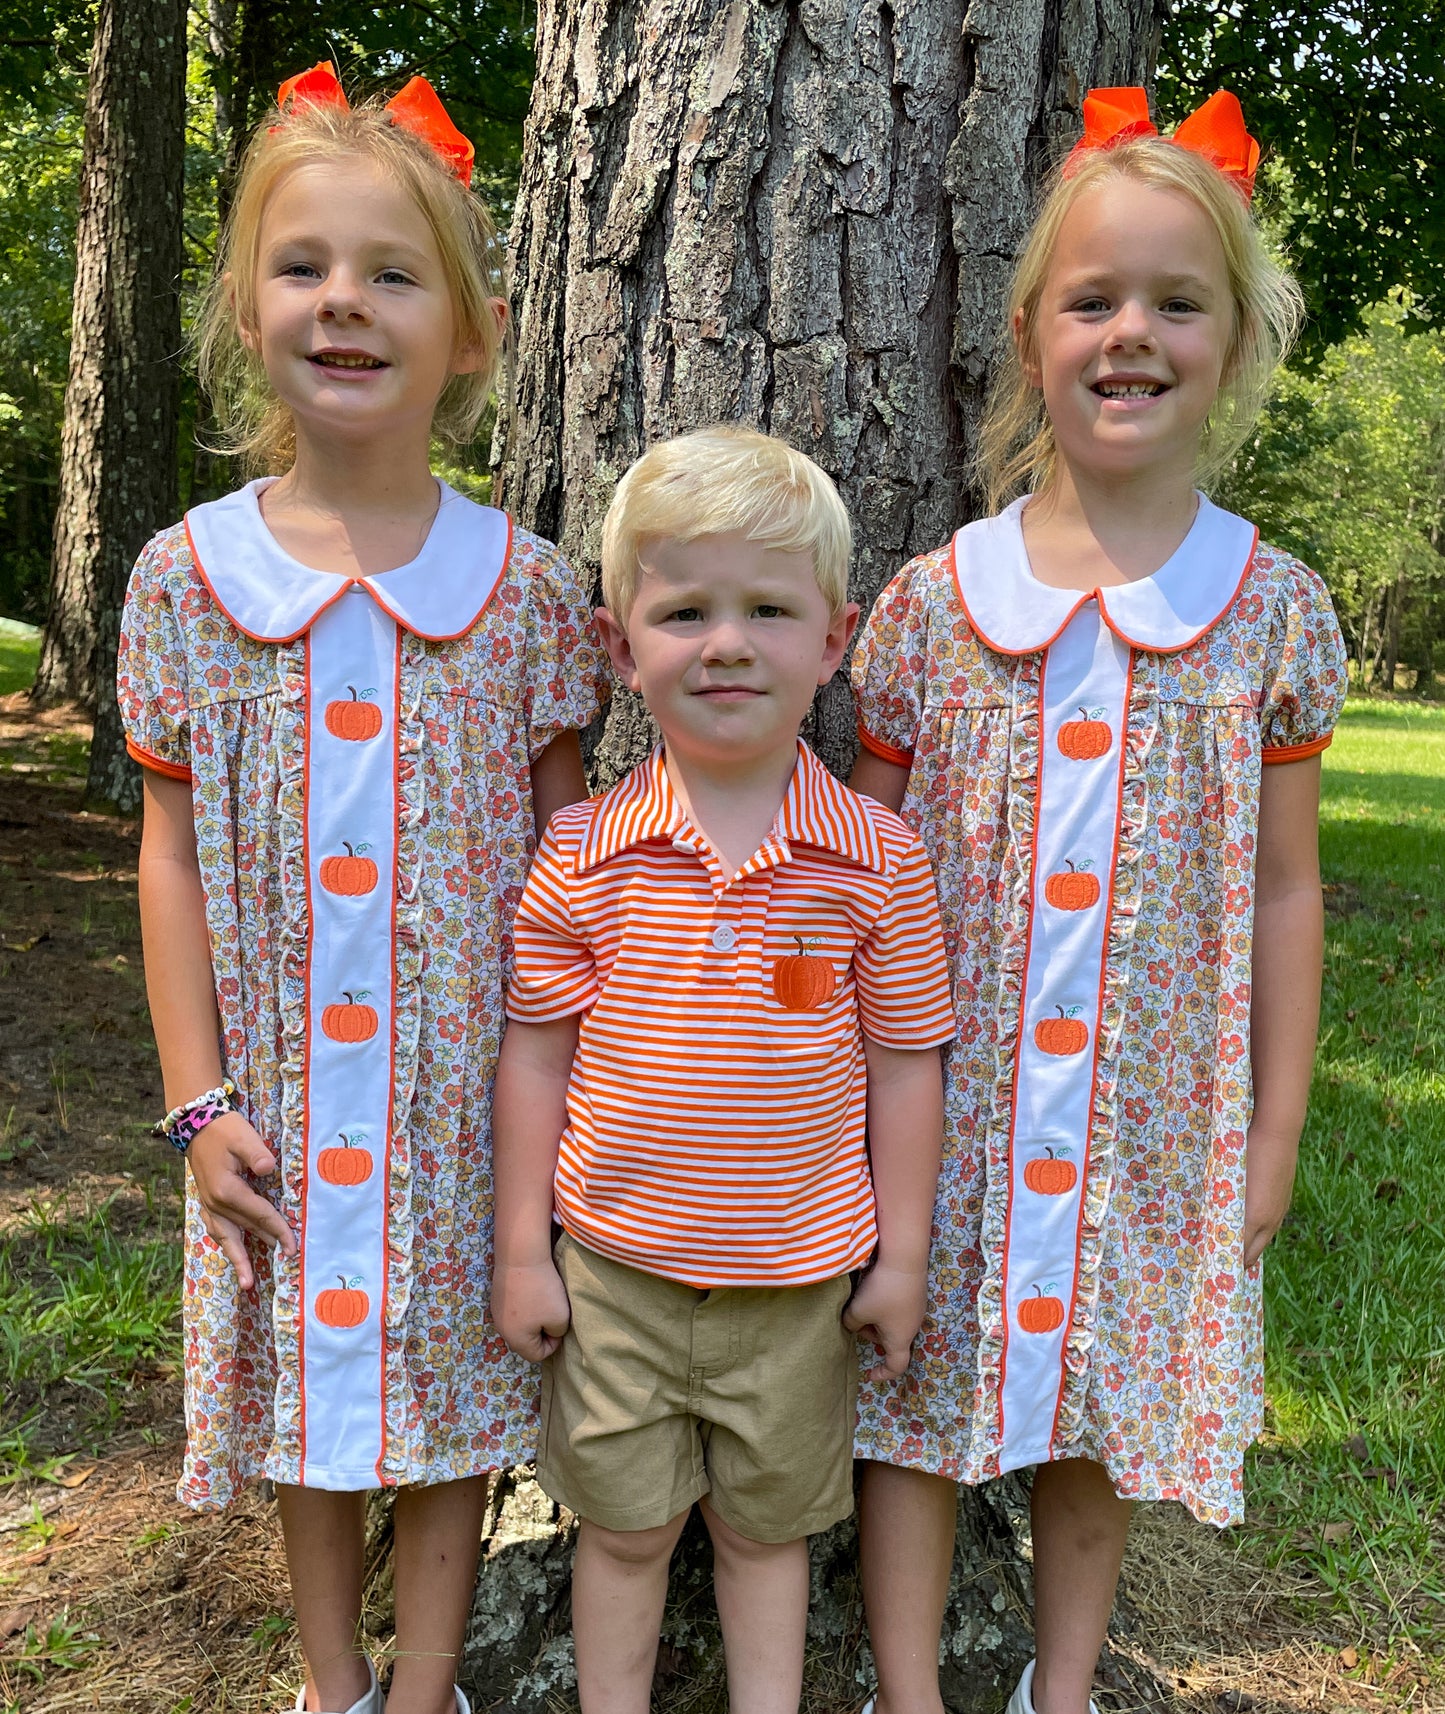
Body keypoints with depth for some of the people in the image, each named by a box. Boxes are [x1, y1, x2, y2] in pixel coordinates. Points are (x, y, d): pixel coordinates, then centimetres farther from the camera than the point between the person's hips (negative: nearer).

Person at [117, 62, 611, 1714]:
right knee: (306, 1393, 18)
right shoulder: (185, 574, -3)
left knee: (453, 1384, 14)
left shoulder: (525, 587, -6)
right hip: (281, 1094, 2)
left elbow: (566, 860, 0)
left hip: (468, 1088, -1)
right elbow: (173, 852, 1)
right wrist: (199, 1100, -2)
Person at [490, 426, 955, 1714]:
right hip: (615, 1266, 1)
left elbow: (902, 1065, -3)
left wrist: (902, 1255, 1)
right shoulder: (583, 856, -10)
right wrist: (522, 1251, 0)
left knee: (767, 1523, 20)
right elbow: (536, 1051, -2)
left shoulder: (876, 861, -11)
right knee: (624, 1523, 18)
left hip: (800, 1276, 0)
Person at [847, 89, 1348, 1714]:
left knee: (1102, 1415, 17)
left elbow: (1284, 888, 2)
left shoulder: (1274, 607, -2)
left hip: (1152, 1119, 1)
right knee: (914, 1404, 9)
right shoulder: (930, 598, -4)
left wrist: (1276, 1128, 3)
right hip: (942, 1102, 0)